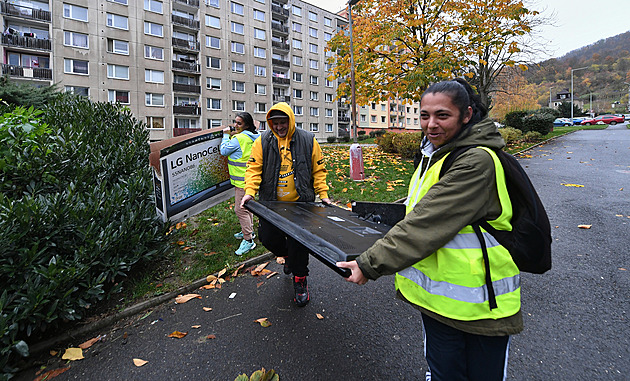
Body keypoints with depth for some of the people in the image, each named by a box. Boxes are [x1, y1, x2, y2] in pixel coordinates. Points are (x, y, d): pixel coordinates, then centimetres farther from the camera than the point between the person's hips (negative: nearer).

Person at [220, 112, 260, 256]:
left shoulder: (240, 138, -19)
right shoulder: (253, 137, 10)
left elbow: (224, 150, -8)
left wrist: (226, 135, 3)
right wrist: (232, 136, 11)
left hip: (243, 180, -10)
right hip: (248, 178, 10)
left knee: (240, 209, -6)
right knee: (246, 206, 21)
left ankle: (248, 240, 1)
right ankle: (249, 231, 36)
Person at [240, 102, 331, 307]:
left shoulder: (308, 140, 0)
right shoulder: (263, 141, 0)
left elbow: (318, 170, 5)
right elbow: (254, 168, -2)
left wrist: (323, 194, -1)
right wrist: (250, 191, -17)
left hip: (300, 203, -2)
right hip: (271, 203, 2)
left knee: (298, 243, -1)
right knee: (268, 238, 6)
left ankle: (300, 281, 22)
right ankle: (288, 256, 41)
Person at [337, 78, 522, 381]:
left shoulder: (477, 162, -22)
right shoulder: (434, 153, 7)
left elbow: (426, 223, -27)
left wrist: (371, 265, -23)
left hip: (482, 302, -7)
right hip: (438, 296, 7)